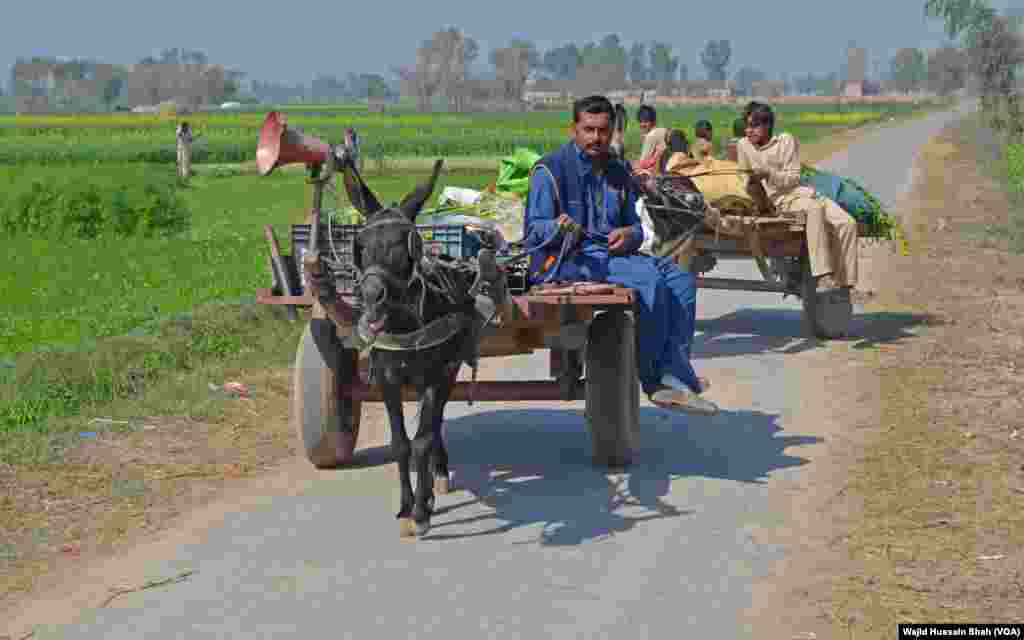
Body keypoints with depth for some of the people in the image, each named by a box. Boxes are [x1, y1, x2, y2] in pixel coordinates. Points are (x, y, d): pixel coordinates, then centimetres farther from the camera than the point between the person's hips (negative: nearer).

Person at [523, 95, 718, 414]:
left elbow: (635, 225, 24)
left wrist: (629, 235, -1)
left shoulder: (618, 173, 18)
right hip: (564, 260, -8)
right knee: (648, 279, -28)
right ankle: (654, 378, -19)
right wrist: (558, 228, -30)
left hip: (611, 253, 8)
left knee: (680, 278, -12)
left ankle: (671, 376, -20)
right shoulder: (550, 169, -3)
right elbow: (532, 232, -7)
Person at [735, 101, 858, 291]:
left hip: (803, 192, 3)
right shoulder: (744, 146, 11)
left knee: (847, 222, -19)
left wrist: (768, 173, -15)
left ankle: (841, 281, -17)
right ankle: (823, 277, -45)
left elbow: (793, 178, 0)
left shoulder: (786, 141, 8)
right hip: (779, 199, -3)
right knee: (814, 209, -37)